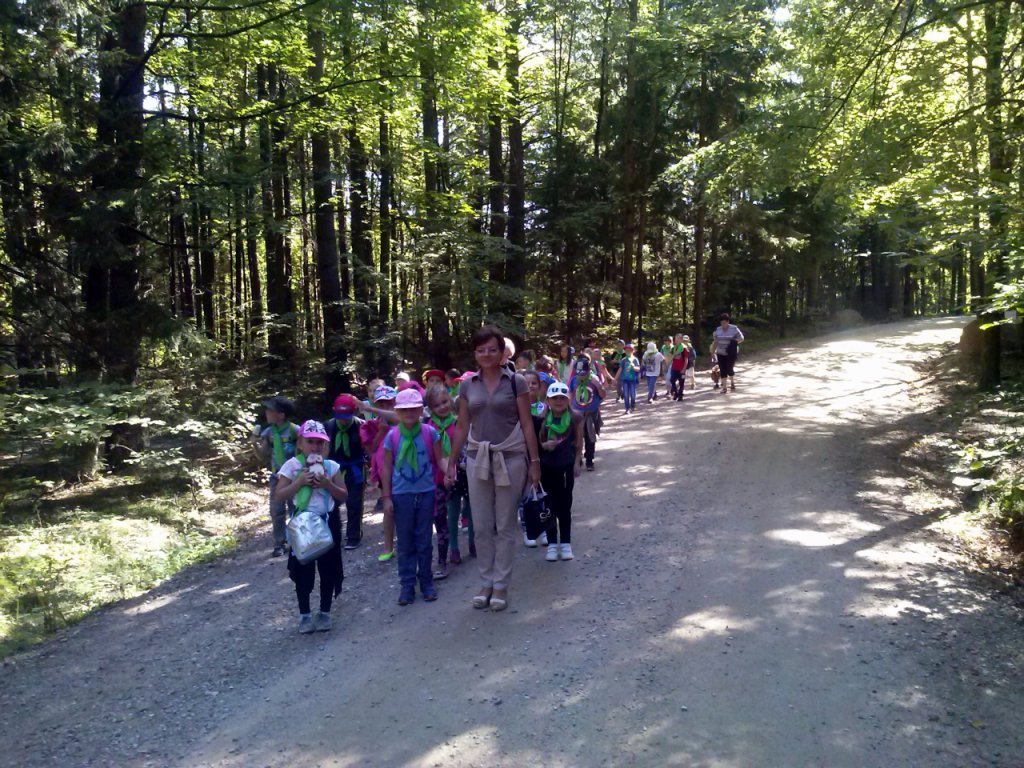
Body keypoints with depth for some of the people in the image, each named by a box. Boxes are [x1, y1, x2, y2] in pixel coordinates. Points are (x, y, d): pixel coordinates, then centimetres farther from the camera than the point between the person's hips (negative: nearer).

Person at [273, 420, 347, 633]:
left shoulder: (330, 466, 0)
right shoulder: (292, 466, -6)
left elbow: (343, 496, 3)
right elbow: (279, 496, -8)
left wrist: (327, 484, -14)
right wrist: (300, 481, -18)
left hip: (328, 522, 2)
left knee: (329, 569, 7)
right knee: (303, 570, 5)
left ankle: (325, 613, 22)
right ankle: (304, 615, 19)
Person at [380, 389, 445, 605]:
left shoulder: (430, 433, -4)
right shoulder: (392, 436, -3)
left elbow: (439, 459, 1)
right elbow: (386, 467, 1)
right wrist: (386, 496, 0)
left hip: (426, 492, 0)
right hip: (401, 494, 0)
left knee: (424, 540, 10)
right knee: (405, 541, 8)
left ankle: (426, 581, 23)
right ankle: (407, 584, 18)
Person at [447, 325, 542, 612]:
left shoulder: (516, 382, -5)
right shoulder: (467, 385, 4)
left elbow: (527, 425, -3)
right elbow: (462, 427, 8)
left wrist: (534, 461, -5)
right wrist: (451, 462, 7)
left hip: (511, 459, -3)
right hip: (478, 459, 3)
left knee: (505, 526, 6)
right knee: (482, 526, 9)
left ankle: (501, 585, 17)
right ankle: (485, 583, 23)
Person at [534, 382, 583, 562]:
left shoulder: (575, 418, -6)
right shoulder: (542, 419, -7)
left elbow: (579, 443, -1)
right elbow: (534, 442, 0)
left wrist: (577, 463, -7)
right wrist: (544, 445, -19)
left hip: (567, 466, 0)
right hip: (547, 466, 1)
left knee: (565, 505, 6)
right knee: (550, 505, 6)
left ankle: (566, 543, 16)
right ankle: (552, 544, 14)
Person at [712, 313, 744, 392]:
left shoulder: (734, 329, -5)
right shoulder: (718, 330, 5)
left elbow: (741, 338, 1)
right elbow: (715, 341, 12)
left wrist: (735, 342, -16)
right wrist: (713, 351, 8)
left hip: (731, 353, -3)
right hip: (721, 353, 3)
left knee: (730, 368, -5)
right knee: (723, 370, 0)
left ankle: (732, 383, 22)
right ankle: (724, 387, 7)